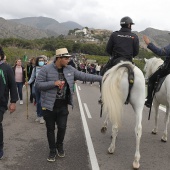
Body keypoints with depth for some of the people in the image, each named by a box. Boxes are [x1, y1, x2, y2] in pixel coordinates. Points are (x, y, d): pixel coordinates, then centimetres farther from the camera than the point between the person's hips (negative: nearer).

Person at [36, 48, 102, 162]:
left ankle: (60, 146, 35)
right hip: (49, 105, -3)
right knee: (51, 129, 10)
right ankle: (52, 151, 28)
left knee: (62, 127, 7)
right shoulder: (46, 69, -12)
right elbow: (38, 84, -12)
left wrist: (101, 78, -2)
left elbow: (84, 76, 2)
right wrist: (53, 83, -23)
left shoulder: (70, 69, 0)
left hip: (63, 105, 3)